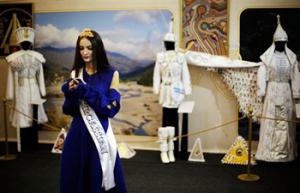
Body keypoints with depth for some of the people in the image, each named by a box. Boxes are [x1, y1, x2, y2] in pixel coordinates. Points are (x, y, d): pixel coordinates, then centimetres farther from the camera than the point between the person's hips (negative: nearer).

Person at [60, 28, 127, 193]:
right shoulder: (75, 74, 5)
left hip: (101, 134, -3)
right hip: (77, 135, 3)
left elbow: (111, 108, -12)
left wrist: (85, 90, -19)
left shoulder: (111, 74, -5)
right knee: (76, 180, 13)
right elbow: (68, 110, 3)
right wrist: (71, 92, -16)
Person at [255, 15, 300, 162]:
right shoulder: (268, 57, -2)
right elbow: (261, 74, -4)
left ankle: (286, 151, 14)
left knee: (286, 120, 5)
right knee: (271, 120, -2)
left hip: (286, 91, 3)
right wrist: (261, 92, -9)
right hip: (272, 91, -2)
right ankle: (269, 151, 5)